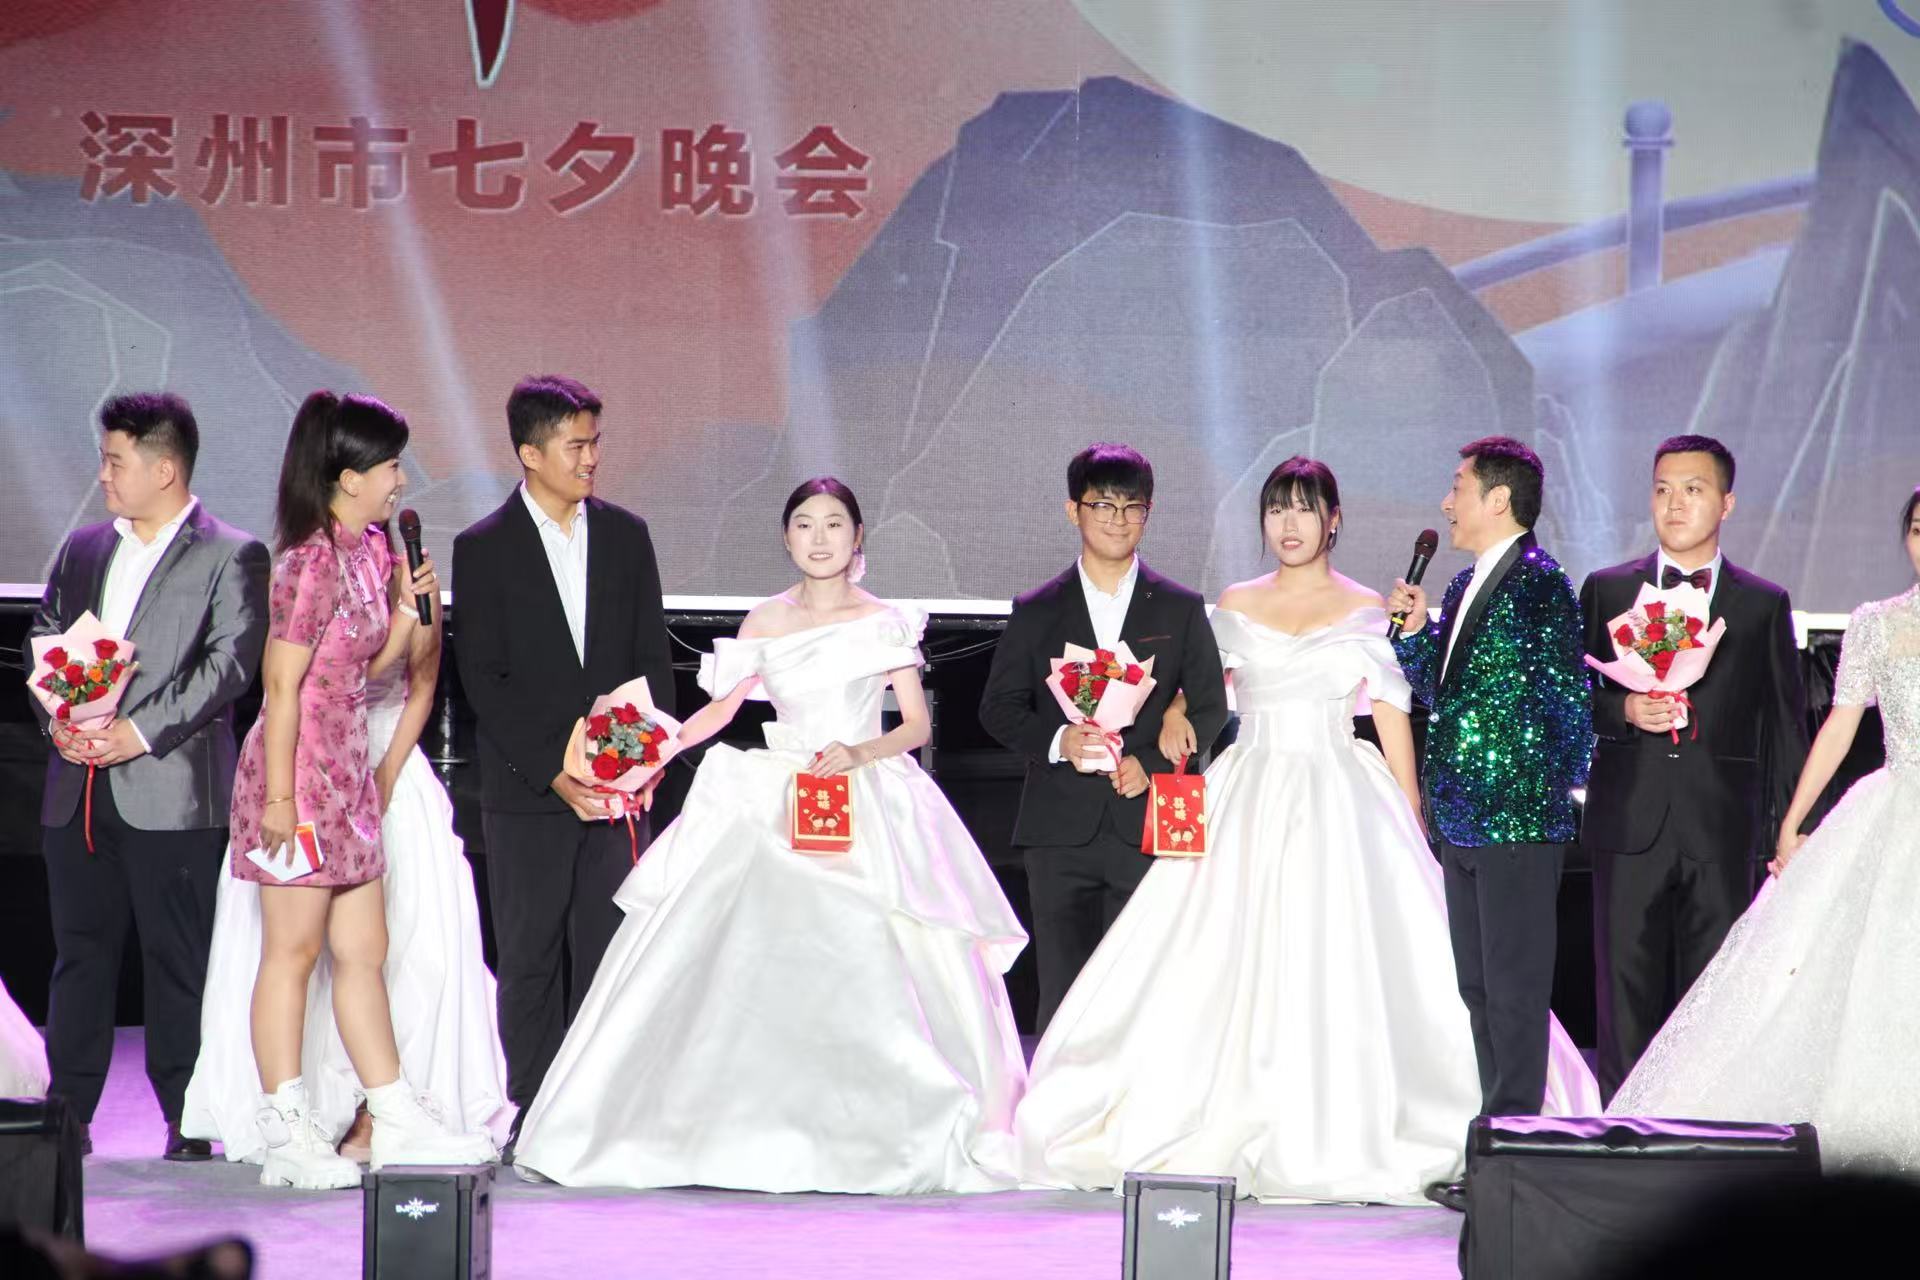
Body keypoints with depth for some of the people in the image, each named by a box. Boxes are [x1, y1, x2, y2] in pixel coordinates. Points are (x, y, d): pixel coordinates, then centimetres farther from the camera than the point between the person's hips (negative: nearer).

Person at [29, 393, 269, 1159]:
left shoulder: (231, 557, -2)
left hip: (171, 792, -5)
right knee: (80, 955, 8)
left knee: (179, 963, -1)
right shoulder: (82, 550, 16)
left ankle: (188, 1125, 4)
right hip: (77, 792, 6)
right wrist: (57, 717, -4)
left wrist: (141, 731, -16)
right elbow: (42, 637, 16)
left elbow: (230, 663, -10)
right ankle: (67, 1116, 13)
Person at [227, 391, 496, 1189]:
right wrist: (278, 796, -18)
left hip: (350, 774, 9)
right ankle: (286, 1136, 3)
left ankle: (397, 1121, 14)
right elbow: (282, 685, -17)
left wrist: (408, 606, 0)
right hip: (301, 770, -9)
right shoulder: (313, 563, -16)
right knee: (293, 950, -2)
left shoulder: (369, 550, 10)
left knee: (363, 951, 10)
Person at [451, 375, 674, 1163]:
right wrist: (553, 770, -11)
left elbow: (653, 660, 10)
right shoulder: (483, 549, -1)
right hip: (526, 794, -2)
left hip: (618, 787, 2)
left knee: (609, 952, -1)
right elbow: (482, 681, -4)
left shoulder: (626, 536, 9)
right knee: (530, 958, 1)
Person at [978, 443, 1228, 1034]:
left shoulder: (1182, 609, 8)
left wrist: (1151, 763, -8)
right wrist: (1056, 740, -12)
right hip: (1061, 828, 0)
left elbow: (1210, 707, 8)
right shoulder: (1036, 612, 9)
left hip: (1146, 824, 0)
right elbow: (999, 707, 7)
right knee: (1062, 993, -2)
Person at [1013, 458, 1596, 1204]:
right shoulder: (1235, 606, 10)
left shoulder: (1366, 613, 4)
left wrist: (1412, 827, -1)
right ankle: (1221, 1138, 1)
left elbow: (1393, 720, 3)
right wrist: (1174, 720, -7)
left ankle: (1333, 1142, -1)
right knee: (1226, 965, -3)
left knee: (1335, 968, -7)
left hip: (1338, 802, -2)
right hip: (1247, 799, 2)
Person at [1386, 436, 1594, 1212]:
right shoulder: (1466, 585, 15)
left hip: (1518, 820, -9)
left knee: (1514, 990, -5)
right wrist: (1415, 630, 5)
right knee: (1479, 988, 13)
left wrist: (1555, 788, -11)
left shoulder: (1539, 584, -12)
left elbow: (1565, 697, -13)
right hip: (1464, 820, 9)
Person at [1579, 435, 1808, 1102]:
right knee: (1627, 993, 0)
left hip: (1723, 828, 0)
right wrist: (1623, 710, -11)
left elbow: (1785, 721, 9)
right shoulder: (1606, 590, 10)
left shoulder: (1764, 604, 9)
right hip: (1629, 822, 0)